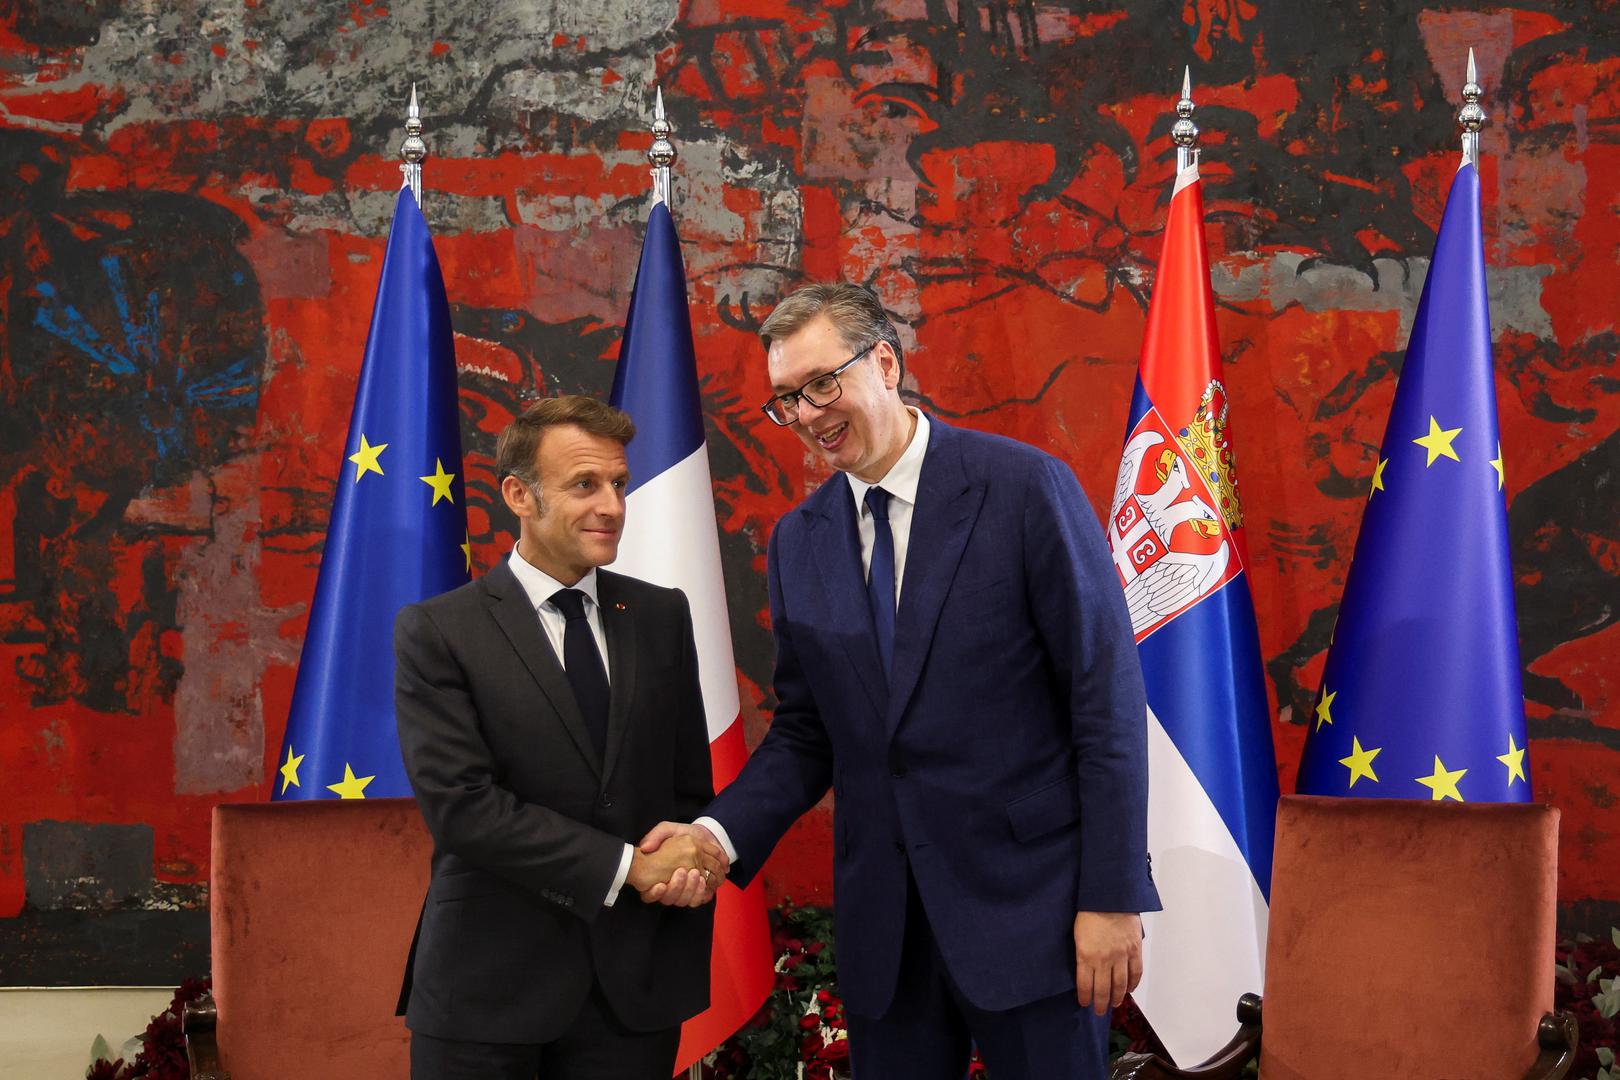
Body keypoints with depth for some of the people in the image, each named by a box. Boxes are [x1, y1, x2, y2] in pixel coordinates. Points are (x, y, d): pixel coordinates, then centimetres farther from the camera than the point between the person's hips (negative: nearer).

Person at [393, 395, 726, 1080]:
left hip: (636, 984, 4)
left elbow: (690, 780, 14)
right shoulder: (436, 633, -4)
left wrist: (693, 867, -8)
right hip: (488, 994, -3)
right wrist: (628, 866, -15)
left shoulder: (662, 617, 9)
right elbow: (460, 805, -13)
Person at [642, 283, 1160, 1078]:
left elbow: (1106, 698, -9)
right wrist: (722, 832, -8)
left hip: (1027, 901, -4)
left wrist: (1113, 896, -12)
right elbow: (804, 735, 11)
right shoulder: (797, 542, 7)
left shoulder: (1025, 488, -8)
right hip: (882, 921, 5)